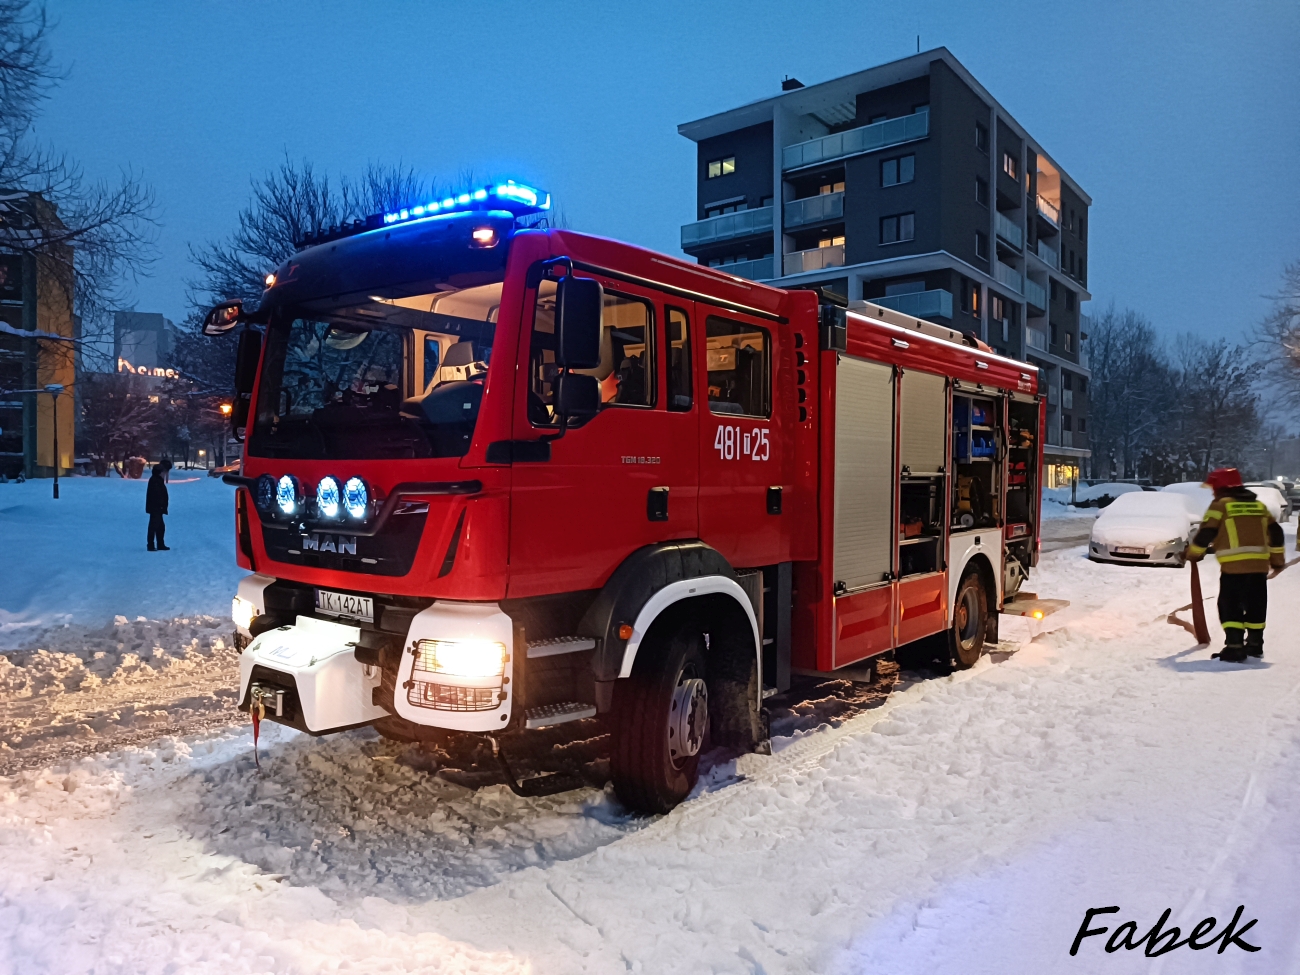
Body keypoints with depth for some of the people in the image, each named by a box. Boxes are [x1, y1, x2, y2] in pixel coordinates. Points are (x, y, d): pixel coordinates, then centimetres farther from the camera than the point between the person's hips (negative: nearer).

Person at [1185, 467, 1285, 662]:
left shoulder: (1221, 504, -1)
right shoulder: (1259, 505, 18)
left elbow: (1206, 533, -5)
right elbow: (1276, 533, 19)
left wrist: (1194, 553, 11)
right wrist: (1277, 559, 28)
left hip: (1233, 565, -6)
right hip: (1259, 564, 6)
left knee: (1230, 606, -1)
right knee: (1256, 605, 17)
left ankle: (1234, 647, -8)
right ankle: (1255, 644, 26)